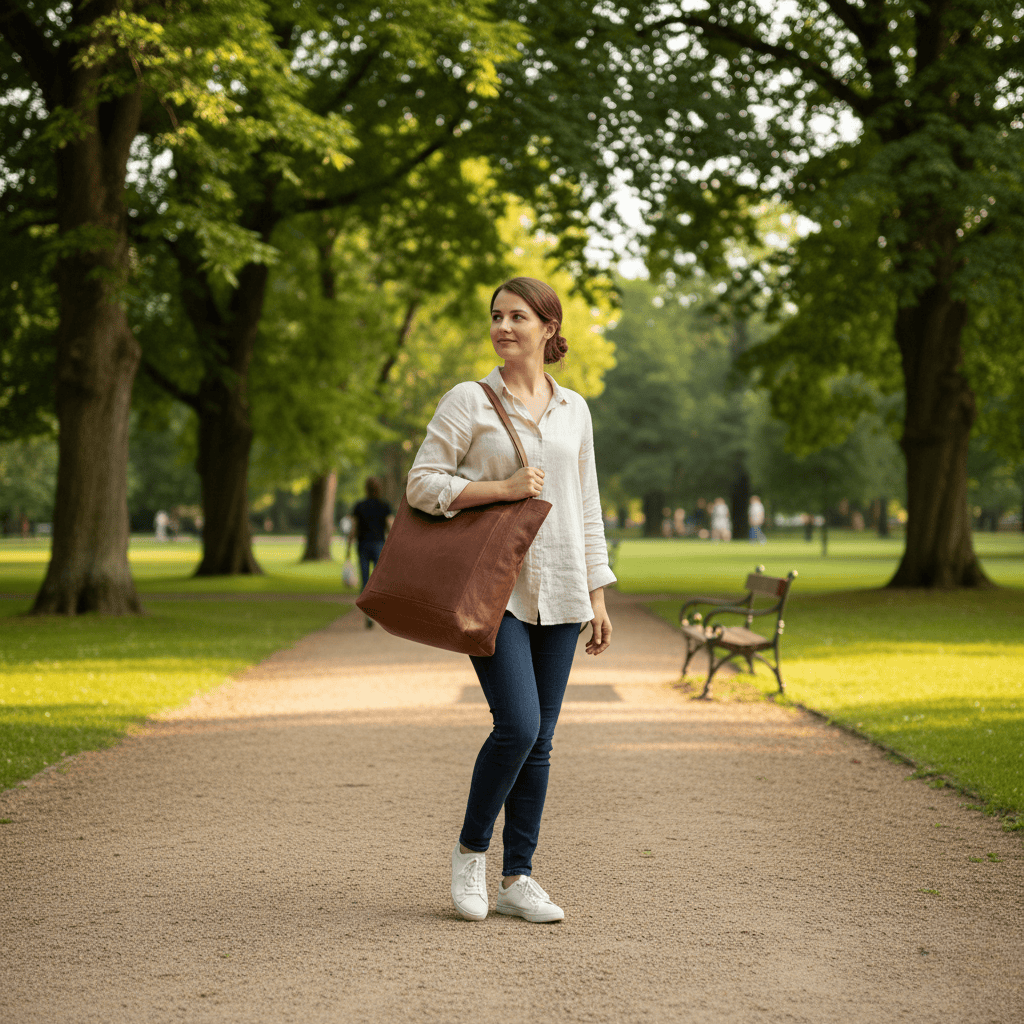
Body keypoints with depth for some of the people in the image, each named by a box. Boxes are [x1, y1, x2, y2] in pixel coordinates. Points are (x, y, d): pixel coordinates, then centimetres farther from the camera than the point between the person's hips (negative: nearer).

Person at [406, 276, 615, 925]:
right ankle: (471, 849, 8)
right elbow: (422, 484, -4)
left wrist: (598, 596, 12)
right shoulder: (469, 401, -1)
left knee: (538, 740, 5)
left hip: (557, 592, 4)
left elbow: (587, 507, 16)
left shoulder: (573, 410, 12)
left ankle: (517, 878, 14)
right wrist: (505, 489, -14)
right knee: (518, 726, -15)